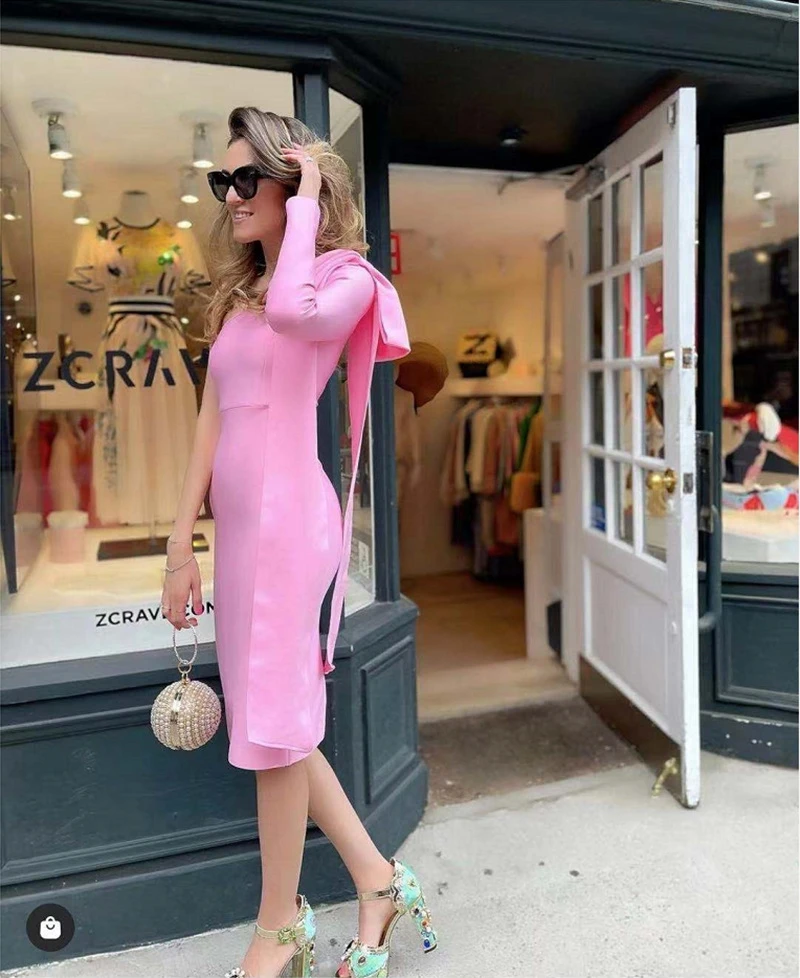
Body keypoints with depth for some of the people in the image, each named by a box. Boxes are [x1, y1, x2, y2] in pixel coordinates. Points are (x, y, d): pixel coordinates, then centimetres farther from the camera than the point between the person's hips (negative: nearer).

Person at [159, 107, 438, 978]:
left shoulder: (344, 278, -4)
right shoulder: (236, 292, 18)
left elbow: (292, 312, -30)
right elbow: (212, 418, 13)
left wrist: (305, 201, -13)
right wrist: (182, 540, 10)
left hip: (287, 519, -8)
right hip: (238, 522, 8)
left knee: (272, 723, 3)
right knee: (272, 721, 14)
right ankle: (377, 879, 31)